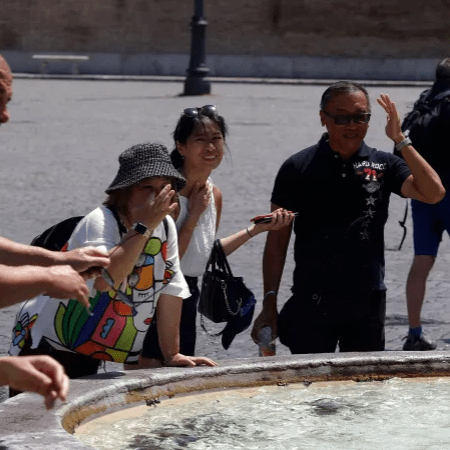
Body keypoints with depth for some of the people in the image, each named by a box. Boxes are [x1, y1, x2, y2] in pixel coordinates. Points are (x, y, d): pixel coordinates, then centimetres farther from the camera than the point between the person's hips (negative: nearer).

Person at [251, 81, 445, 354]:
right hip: (311, 303, -2)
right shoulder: (298, 168, 0)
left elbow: (434, 193, -10)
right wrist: (269, 303, -3)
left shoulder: (383, 165, 5)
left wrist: (400, 140, -11)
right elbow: (277, 241, 2)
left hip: (368, 303, 2)